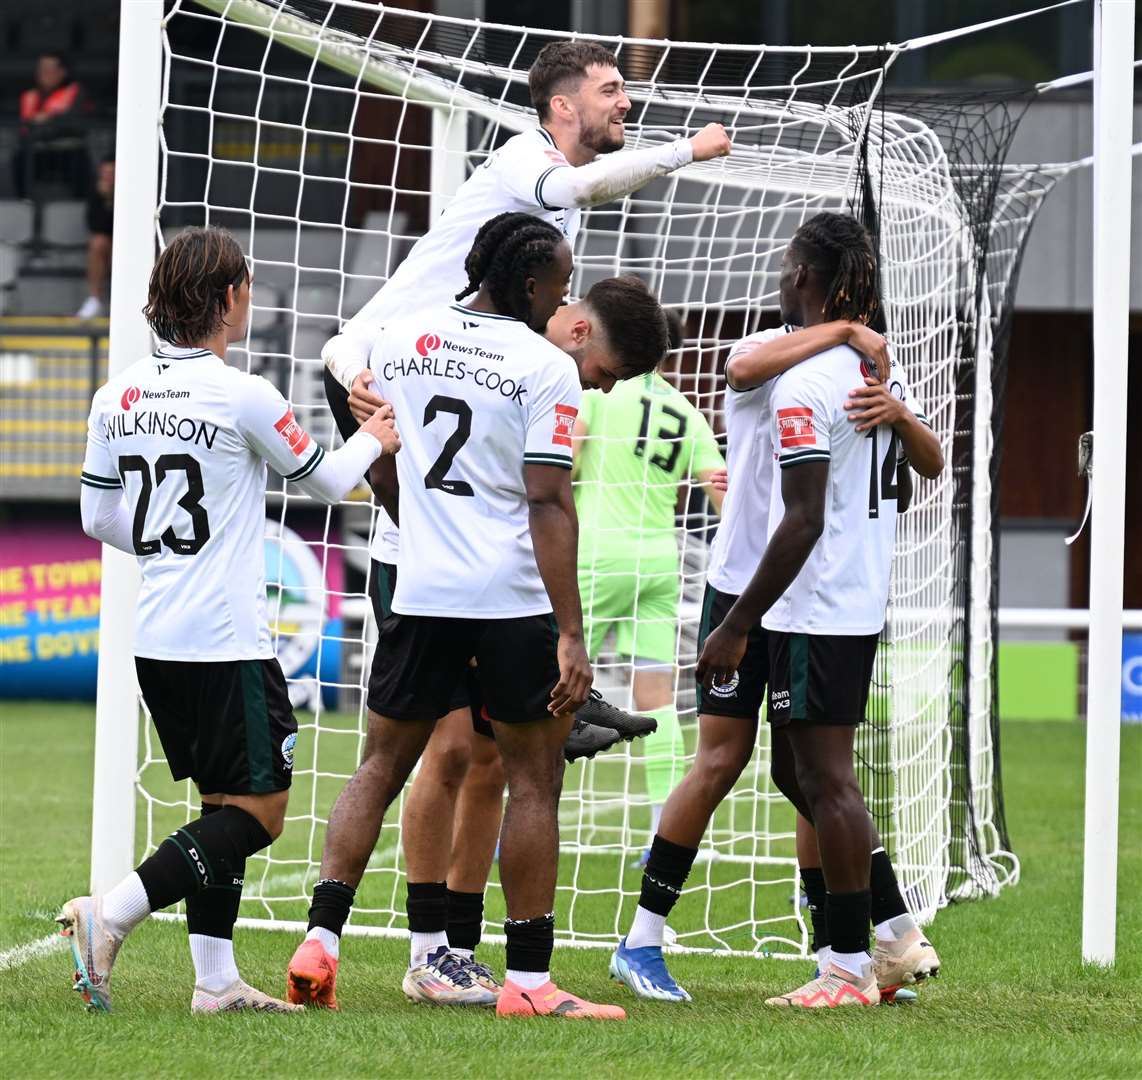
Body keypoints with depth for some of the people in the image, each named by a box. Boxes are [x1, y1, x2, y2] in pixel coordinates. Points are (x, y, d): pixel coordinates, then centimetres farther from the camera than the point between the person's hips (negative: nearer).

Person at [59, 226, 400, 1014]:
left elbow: (98, 518, 12)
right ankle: (110, 915, -14)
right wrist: (373, 441, 22)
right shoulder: (243, 396, -13)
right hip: (226, 639, -8)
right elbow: (325, 482, 2)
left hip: (155, 638, 8)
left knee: (224, 803, 15)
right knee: (258, 813, -2)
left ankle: (216, 979, 12)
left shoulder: (118, 395, 6)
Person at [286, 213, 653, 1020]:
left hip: (421, 590, 5)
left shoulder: (399, 339, 8)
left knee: (382, 765, 13)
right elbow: (549, 504, -14)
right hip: (516, 594, -5)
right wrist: (570, 636, -15)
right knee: (534, 779, 3)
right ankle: (528, 979, 2)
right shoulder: (548, 367, -8)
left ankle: (321, 941, 3)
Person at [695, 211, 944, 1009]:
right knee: (798, 772, 17)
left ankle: (851, 968, 1)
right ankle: (899, 936, 17)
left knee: (827, 779, -3)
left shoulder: (804, 383, -17)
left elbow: (803, 523, -21)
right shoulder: (879, 369, 10)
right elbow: (931, 463, 24)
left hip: (815, 609, -9)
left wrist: (736, 628, -18)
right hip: (864, 605, 9)